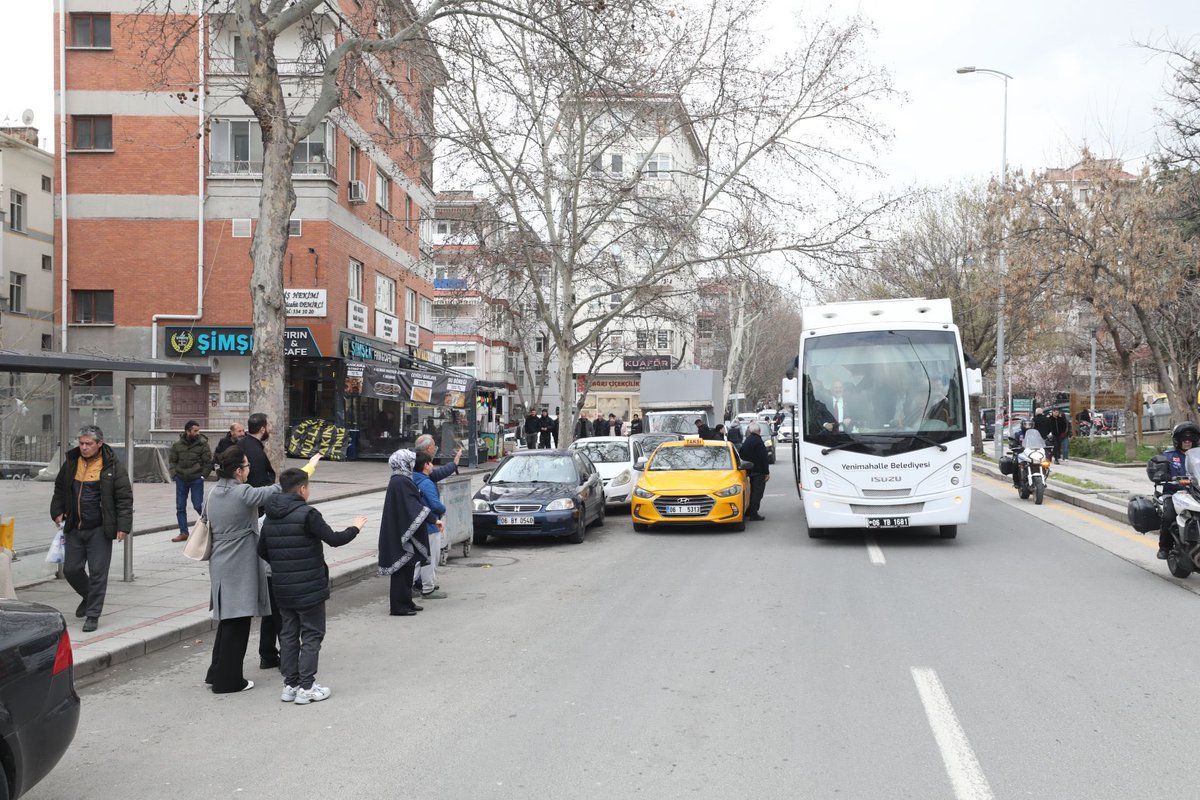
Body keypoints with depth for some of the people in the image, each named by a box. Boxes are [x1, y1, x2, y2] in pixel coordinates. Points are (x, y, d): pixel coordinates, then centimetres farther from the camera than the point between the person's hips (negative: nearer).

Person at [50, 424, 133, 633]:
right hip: (74, 529, 5)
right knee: (71, 569, 9)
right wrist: (57, 511, 11)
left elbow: (124, 497, -8)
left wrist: (123, 526, -13)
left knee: (97, 572, -4)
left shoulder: (112, 466, -7)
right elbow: (60, 489, 22)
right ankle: (89, 597, 36)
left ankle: (93, 615, 6)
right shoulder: (71, 463, 7)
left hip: (99, 530, -5)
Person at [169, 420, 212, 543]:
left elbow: (208, 462, -4)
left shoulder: (202, 443, -7)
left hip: (196, 479, -3)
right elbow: (172, 460, 11)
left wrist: (203, 475, -8)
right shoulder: (178, 444, 1)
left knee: (198, 505, -5)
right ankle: (183, 532, 14)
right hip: (181, 479, 4)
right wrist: (174, 474, 0)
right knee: (180, 507, 6)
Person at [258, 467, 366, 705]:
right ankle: (306, 687, 2)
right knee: (311, 635, 2)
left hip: (283, 588, 7)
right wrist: (355, 528, 0)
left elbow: (262, 551, 12)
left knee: (288, 635, 14)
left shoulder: (270, 518, 6)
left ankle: (290, 685, 18)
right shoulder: (307, 514, -17)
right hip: (310, 587, -7)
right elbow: (334, 539, -17)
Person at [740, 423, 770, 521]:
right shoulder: (758, 441, -17)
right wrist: (766, 472, -13)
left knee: (752, 491, 20)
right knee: (757, 493, -5)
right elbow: (763, 458, -18)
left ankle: (748, 512, 24)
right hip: (758, 472, -8)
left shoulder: (746, 441, 10)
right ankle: (753, 514, -7)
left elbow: (743, 456, 16)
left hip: (750, 470, 8)